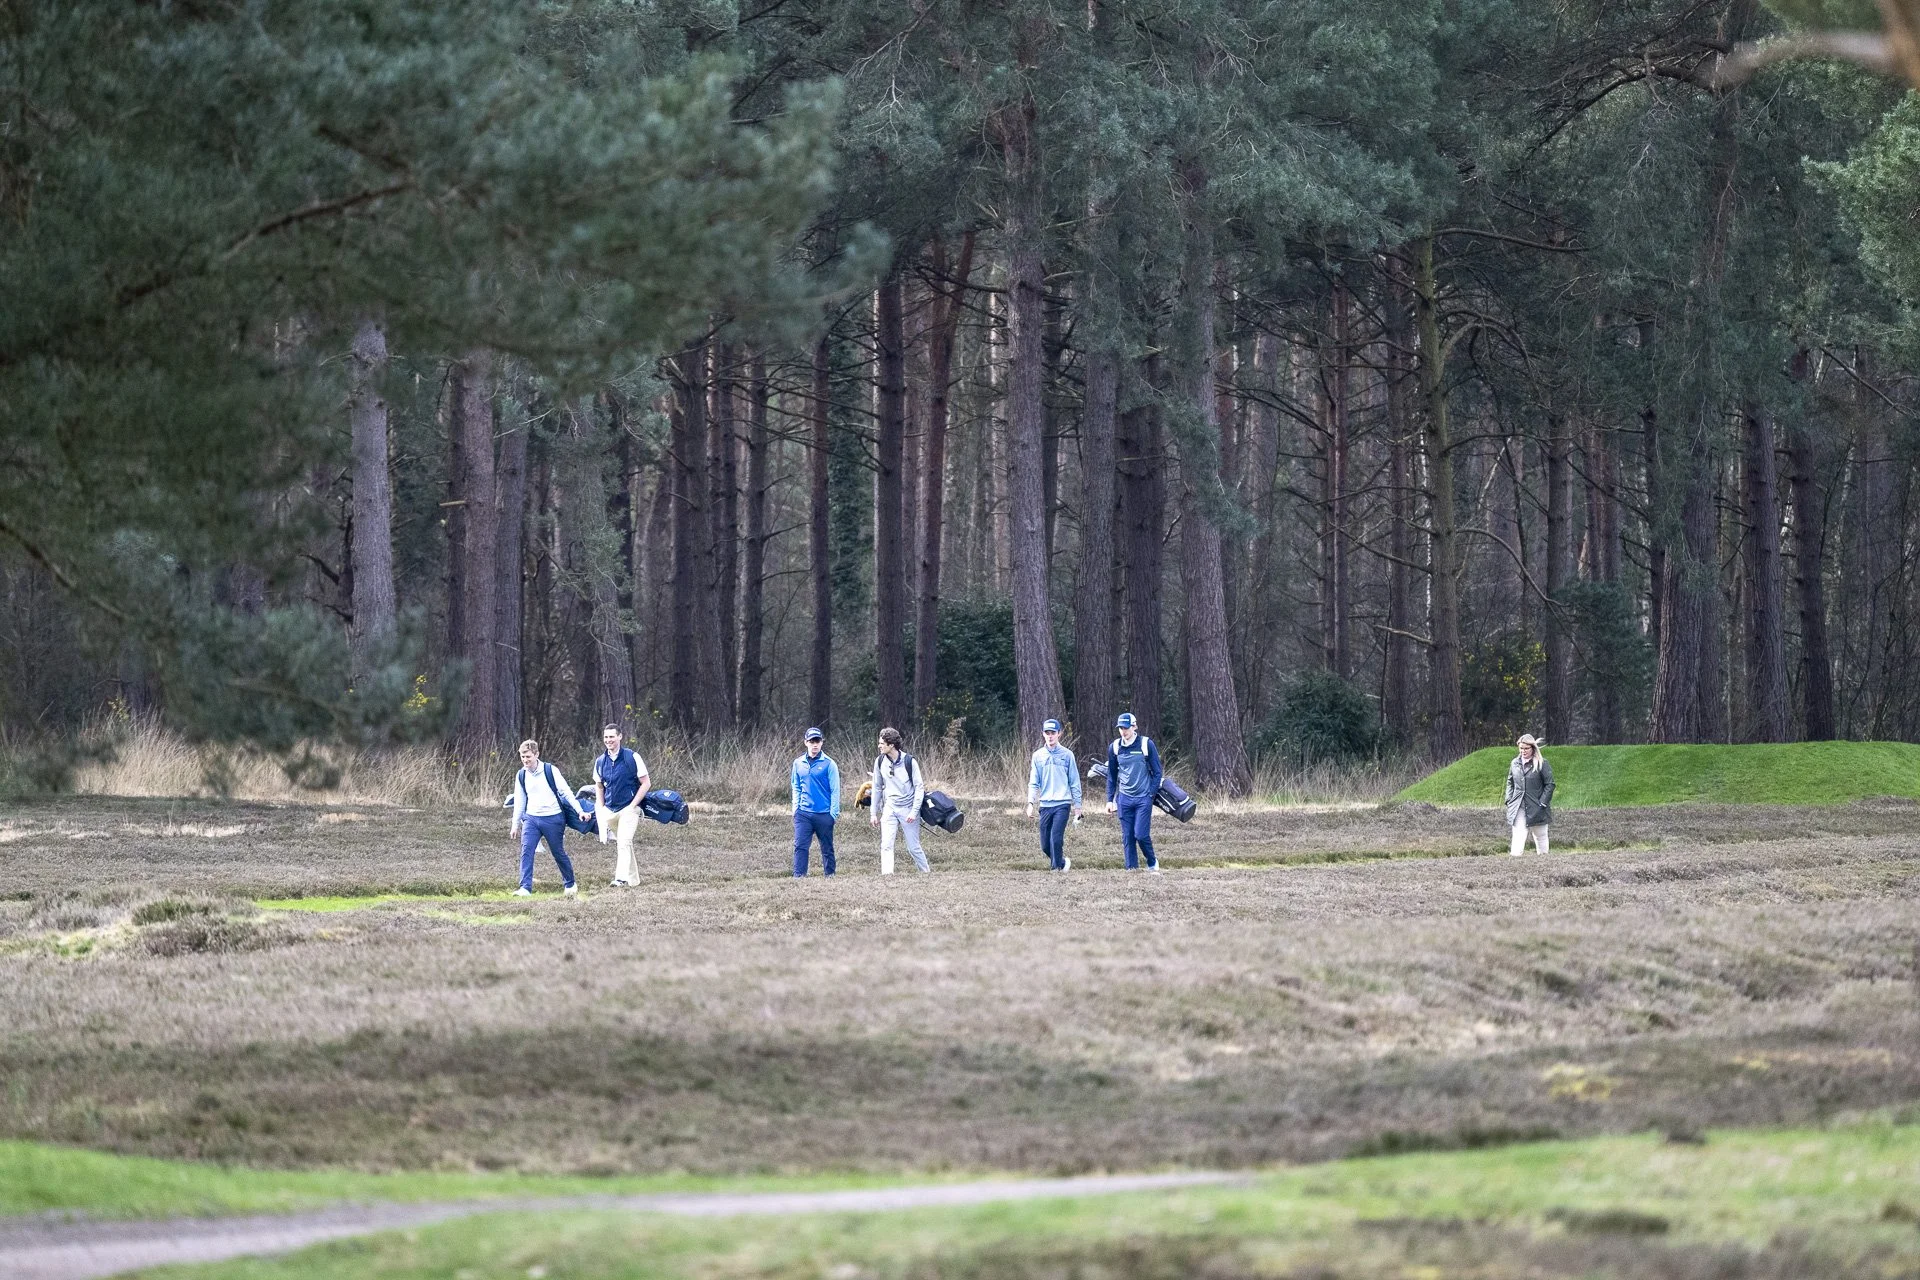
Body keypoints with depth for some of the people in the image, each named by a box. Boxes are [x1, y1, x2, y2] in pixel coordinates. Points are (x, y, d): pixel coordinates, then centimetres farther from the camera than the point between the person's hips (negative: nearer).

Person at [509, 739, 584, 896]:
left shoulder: (550, 771, -8)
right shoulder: (521, 776, 5)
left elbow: (566, 792, -5)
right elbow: (519, 801, 15)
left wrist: (579, 811, -9)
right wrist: (515, 824, 16)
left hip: (552, 818, -3)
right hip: (531, 818, 3)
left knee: (558, 853, 8)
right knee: (526, 851, -15)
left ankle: (570, 884, 28)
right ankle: (525, 888, -19)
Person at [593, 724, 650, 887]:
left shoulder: (632, 757, -9)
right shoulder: (600, 761, 5)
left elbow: (645, 783, -6)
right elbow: (599, 786, 18)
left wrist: (632, 806, -12)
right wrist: (601, 809, 5)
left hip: (628, 808, -5)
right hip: (609, 810, 5)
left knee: (624, 842, -18)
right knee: (622, 844, 12)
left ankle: (621, 878, -25)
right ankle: (633, 878, 21)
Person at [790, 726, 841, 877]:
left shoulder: (829, 764, -3)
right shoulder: (798, 763, 9)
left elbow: (835, 790, -3)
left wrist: (834, 812, -9)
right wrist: (795, 808, 6)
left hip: (824, 814, -3)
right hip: (803, 814, 3)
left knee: (827, 848, 7)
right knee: (800, 846, -9)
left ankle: (830, 875, 17)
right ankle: (799, 876, -12)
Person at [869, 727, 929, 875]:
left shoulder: (909, 761, -11)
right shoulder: (880, 761, 1)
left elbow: (919, 787, -7)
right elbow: (877, 788, 11)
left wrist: (914, 811, -15)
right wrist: (874, 813, 11)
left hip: (908, 808, -3)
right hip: (890, 808, 3)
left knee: (913, 847, 3)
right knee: (886, 845, -12)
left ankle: (926, 873, 22)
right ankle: (887, 874, -16)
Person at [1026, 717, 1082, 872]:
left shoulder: (1067, 755, 3)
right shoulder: (1038, 756, 10)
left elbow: (1075, 782, 5)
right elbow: (1033, 783, 10)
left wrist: (1077, 805, 2)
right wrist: (1030, 803, -1)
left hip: (1062, 803, -3)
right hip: (1045, 805, 3)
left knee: (1056, 839, -18)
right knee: (1045, 845, 3)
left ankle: (1057, 868, -8)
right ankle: (1062, 862, 26)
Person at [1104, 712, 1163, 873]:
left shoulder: (1146, 744, -4)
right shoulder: (1115, 747, 6)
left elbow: (1157, 771, 1)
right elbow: (1111, 775, 15)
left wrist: (1152, 794, -8)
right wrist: (1110, 799, 10)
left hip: (1143, 798, -3)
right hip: (1124, 798, 3)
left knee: (1141, 834, -10)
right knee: (1127, 837, 1)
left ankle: (1152, 863, 13)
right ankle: (1131, 869, 7)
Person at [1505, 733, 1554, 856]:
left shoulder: (1541, 764, -5)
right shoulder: (1515, 763, 8)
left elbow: (1549, 784, -4)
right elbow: (1510, 783, 18)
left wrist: (1542, 803, -11)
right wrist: (1509, 800, 6)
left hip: (1536, 807, -3)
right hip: (1518, 807, 3)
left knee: (1540, 836, 10)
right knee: (1518, 834, -9)